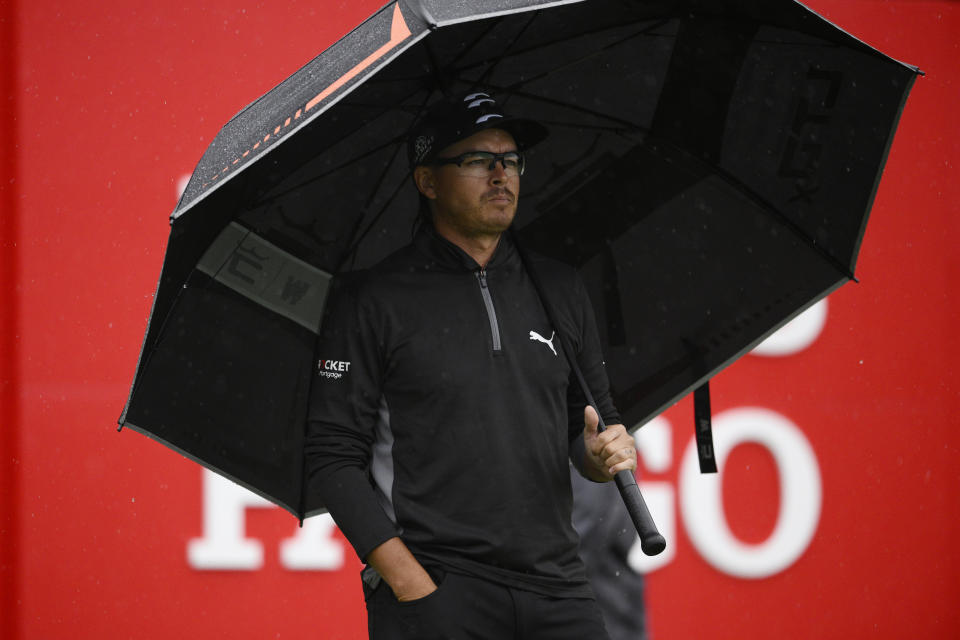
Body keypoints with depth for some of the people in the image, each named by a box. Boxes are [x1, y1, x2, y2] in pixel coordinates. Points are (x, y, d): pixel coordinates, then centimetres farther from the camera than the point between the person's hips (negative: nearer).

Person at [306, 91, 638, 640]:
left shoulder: (561, 290, 14)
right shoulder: (372, 300, 0)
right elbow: (333, 458, -5)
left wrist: (602, 455, -3)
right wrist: (409, 584, -13)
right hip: (433, 589, -4)